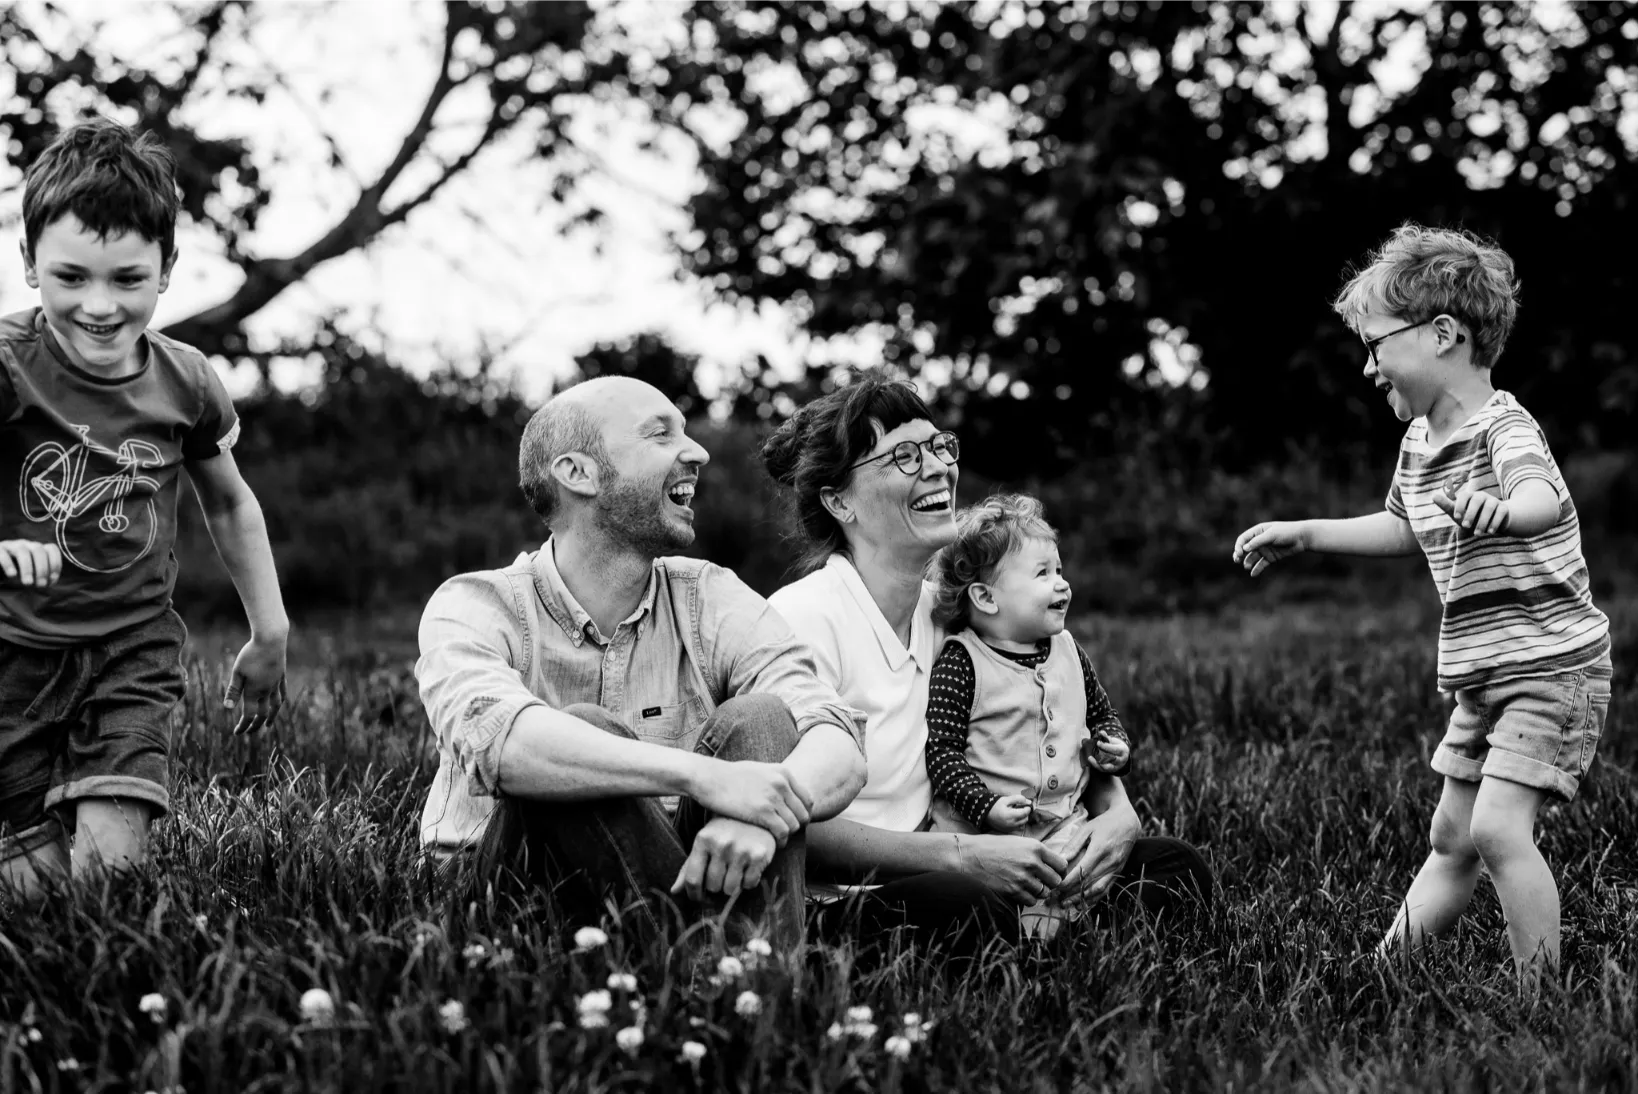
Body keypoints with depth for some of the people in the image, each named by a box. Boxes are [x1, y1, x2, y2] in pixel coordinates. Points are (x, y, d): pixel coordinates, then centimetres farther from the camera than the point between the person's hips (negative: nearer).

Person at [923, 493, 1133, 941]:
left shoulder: (1067, 652, 11)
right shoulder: (959, 664, -8)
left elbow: (1101, 713, 26)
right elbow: (942, 750, -12)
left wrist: (1113, 746, 5)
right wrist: (984, 806, -21)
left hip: (1064, 824, 5)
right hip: (981, 833, -5)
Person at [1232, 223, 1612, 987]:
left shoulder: (1503, 427, -20)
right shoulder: (1418, 445, 8)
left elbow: (1544, 498, -42)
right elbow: (1408, 529, 28)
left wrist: (1499, 512, -65)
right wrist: (1303, 535, 26)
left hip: (1551, 665, -9)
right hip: (1478, 678, 9)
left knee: (1498, 827, -19)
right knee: (1451, 839, 15)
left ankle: (1542, 989, -11)